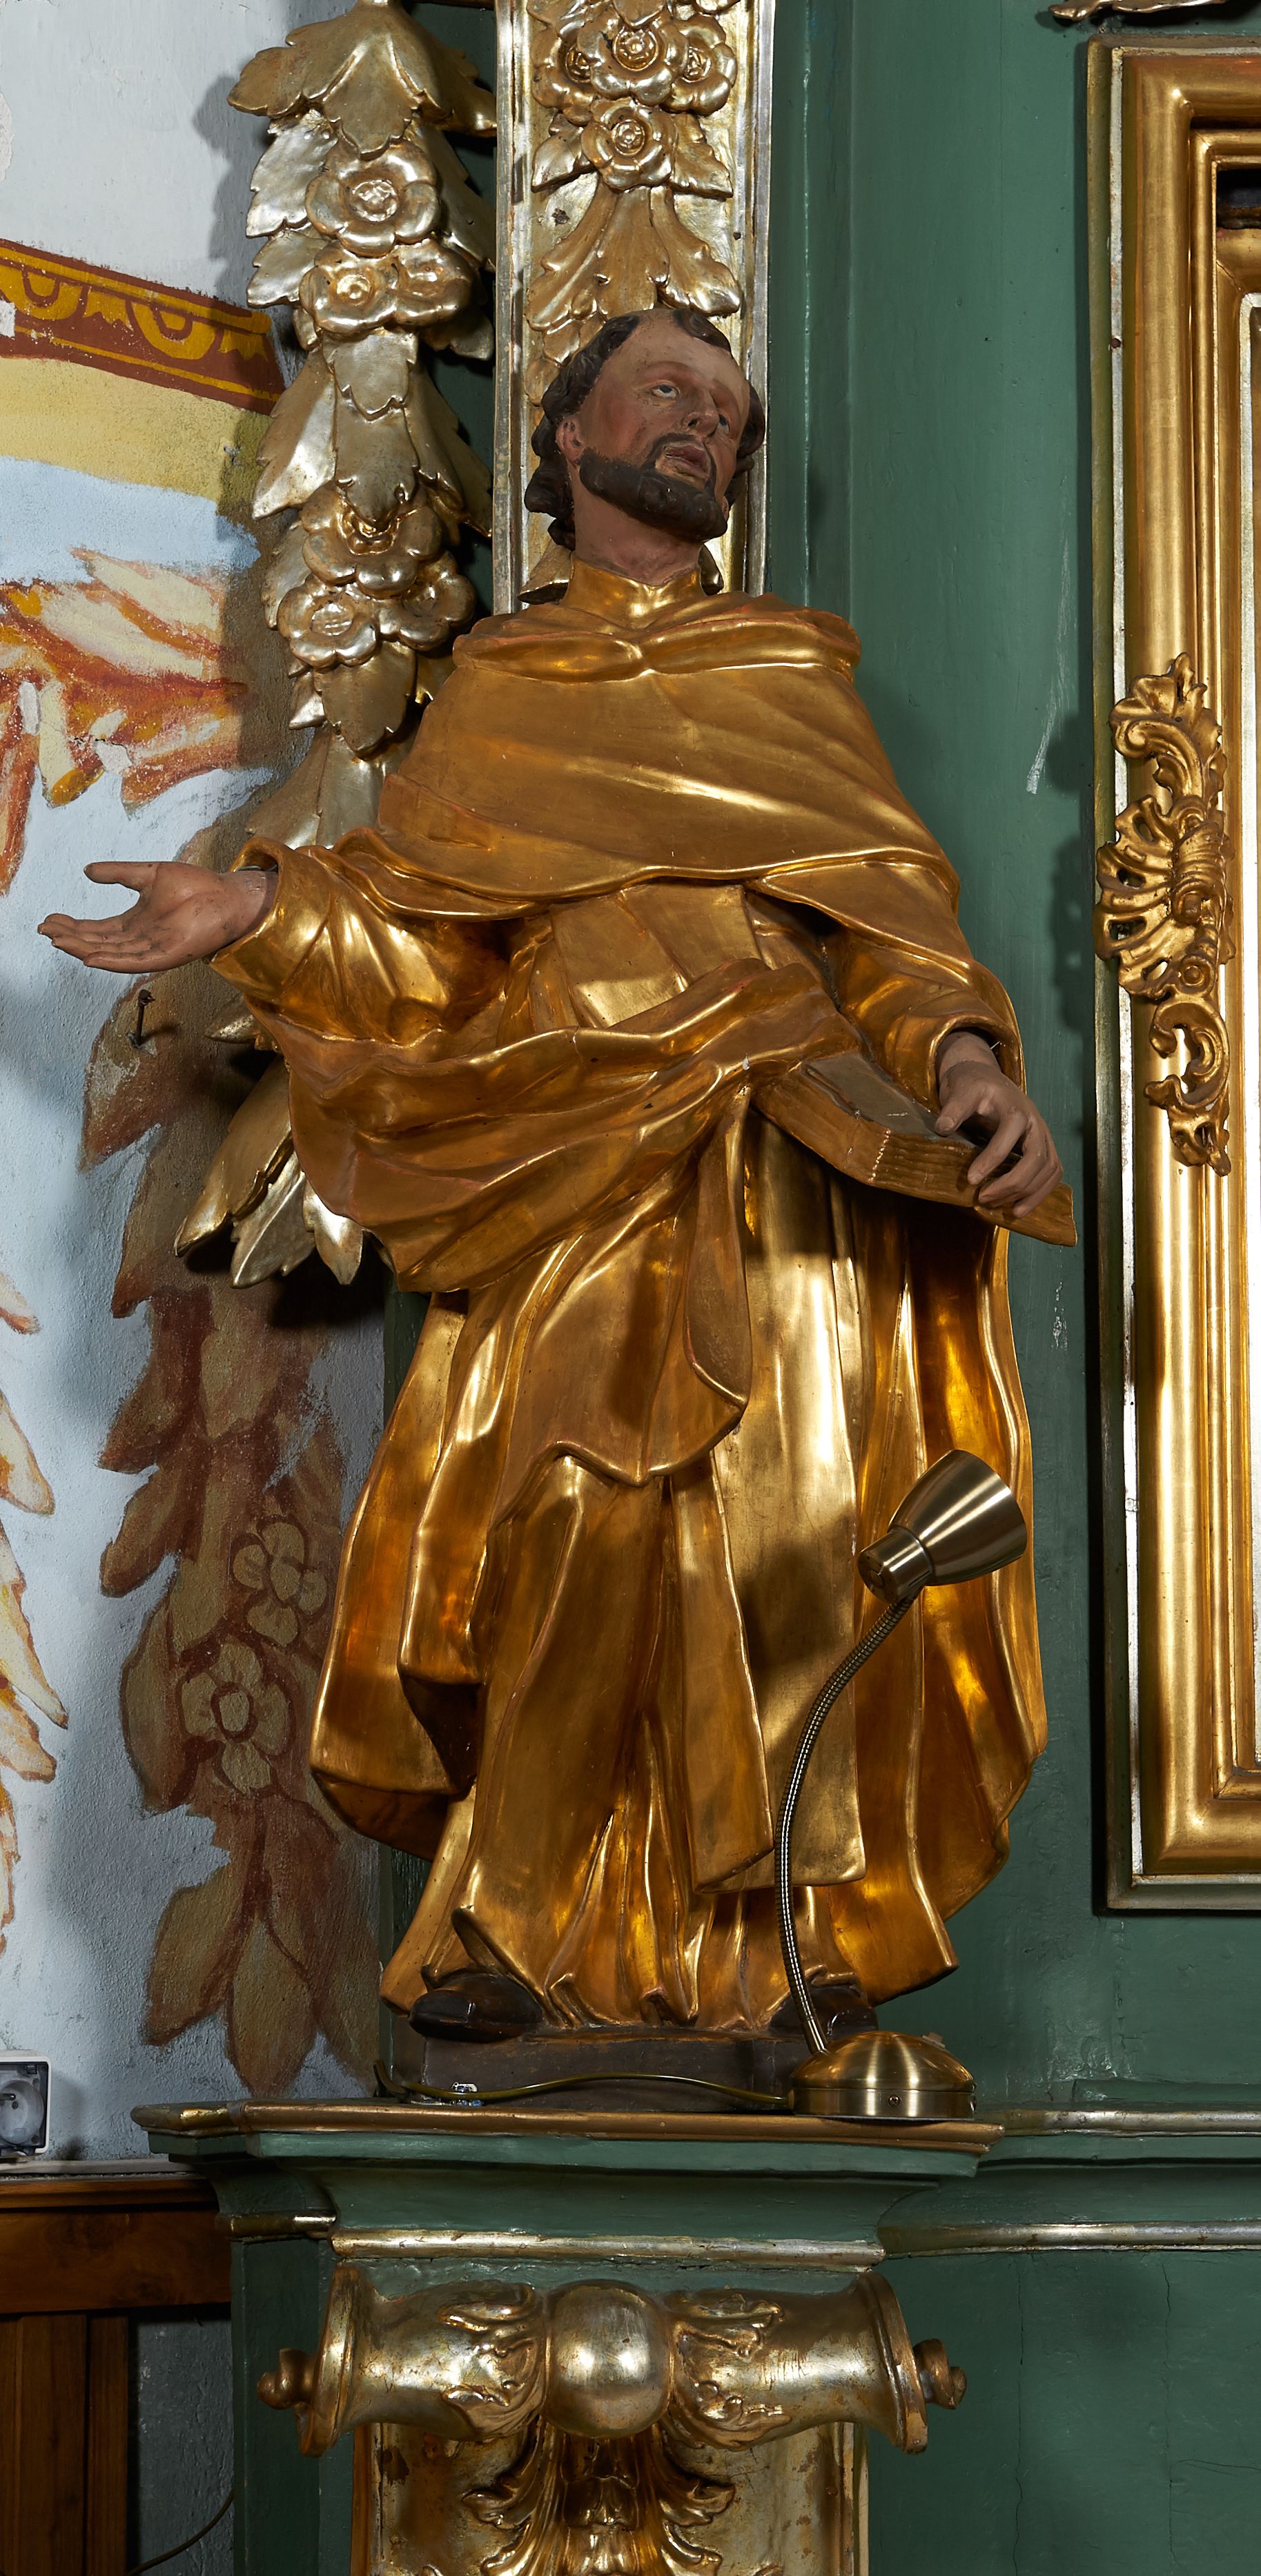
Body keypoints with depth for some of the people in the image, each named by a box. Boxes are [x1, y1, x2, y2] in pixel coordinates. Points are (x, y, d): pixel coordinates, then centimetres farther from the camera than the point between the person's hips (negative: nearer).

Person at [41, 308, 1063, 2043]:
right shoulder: (499, 691, 24)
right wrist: (258, 910, 2)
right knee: (572, 1524, -12)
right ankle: (530, 1921, -1)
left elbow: (887, 908, 9)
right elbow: (422, 948, 17)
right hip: (575, 1169, 1)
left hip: (775, 1152, 0)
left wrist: (961, 1053, -10)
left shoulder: (793, 676, 23)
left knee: (778, 1511, -17)